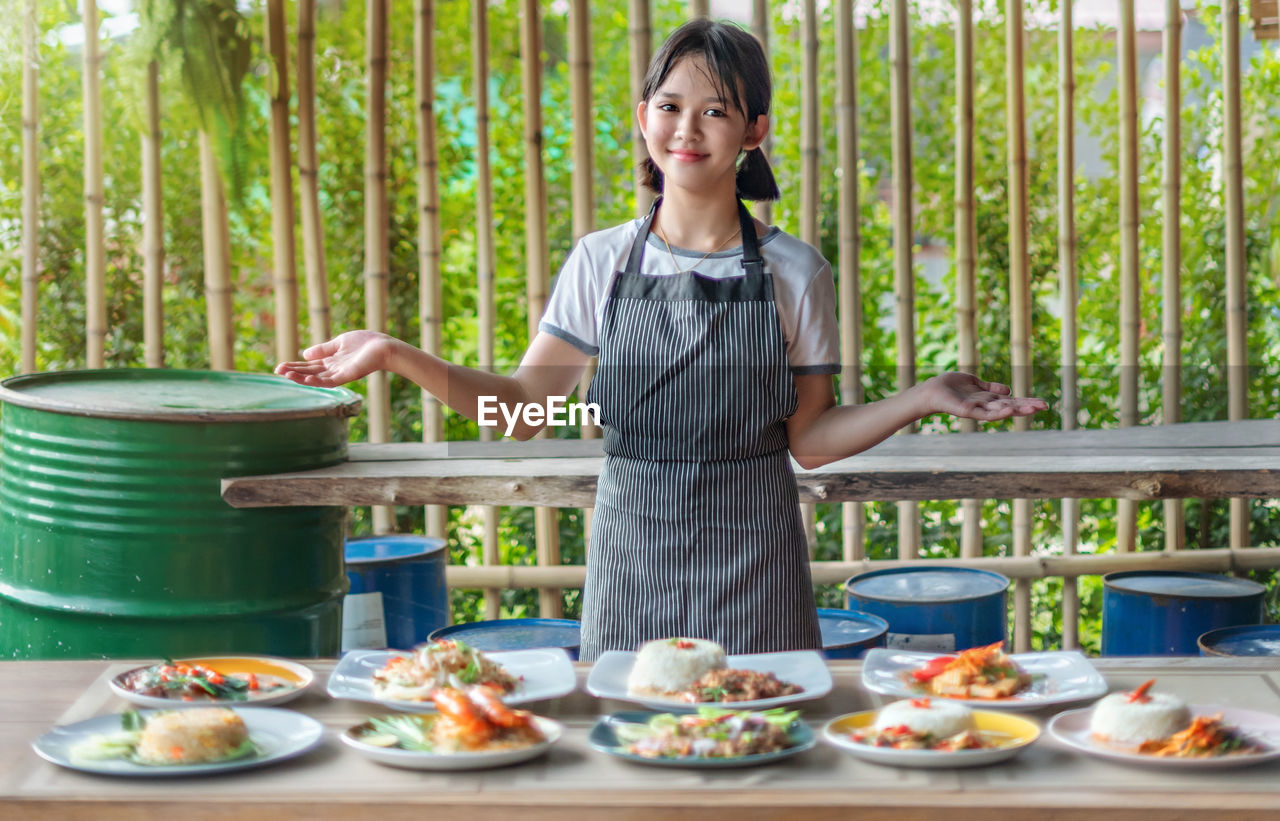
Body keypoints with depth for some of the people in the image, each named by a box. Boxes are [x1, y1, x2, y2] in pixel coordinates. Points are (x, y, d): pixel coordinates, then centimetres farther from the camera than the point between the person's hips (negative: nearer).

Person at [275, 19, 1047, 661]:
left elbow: (808, 438, 1)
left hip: (753, 556, -1)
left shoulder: (794, 274, -1)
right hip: (632, 554, 1)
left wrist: (926, 397, -10)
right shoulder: (601, 263, 2)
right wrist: (396, 355, -9)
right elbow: (522, 407, 1)